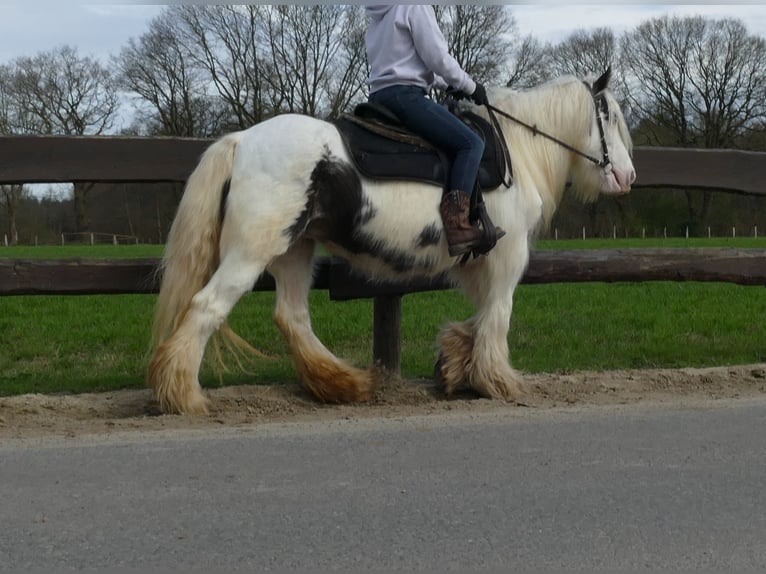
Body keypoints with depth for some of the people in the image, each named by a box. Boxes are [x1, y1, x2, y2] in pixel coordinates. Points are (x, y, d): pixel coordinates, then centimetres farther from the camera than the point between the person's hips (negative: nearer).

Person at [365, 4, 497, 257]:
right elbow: (437, 58, -9)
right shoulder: (416, 7, -6)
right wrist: (470, 86, 4)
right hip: (404, 95, -10)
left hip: (379, 96, 10)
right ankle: (457, 226, -26)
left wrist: (446, 84, 24)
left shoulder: (381, 14, 21)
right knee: (470, 143, -13)